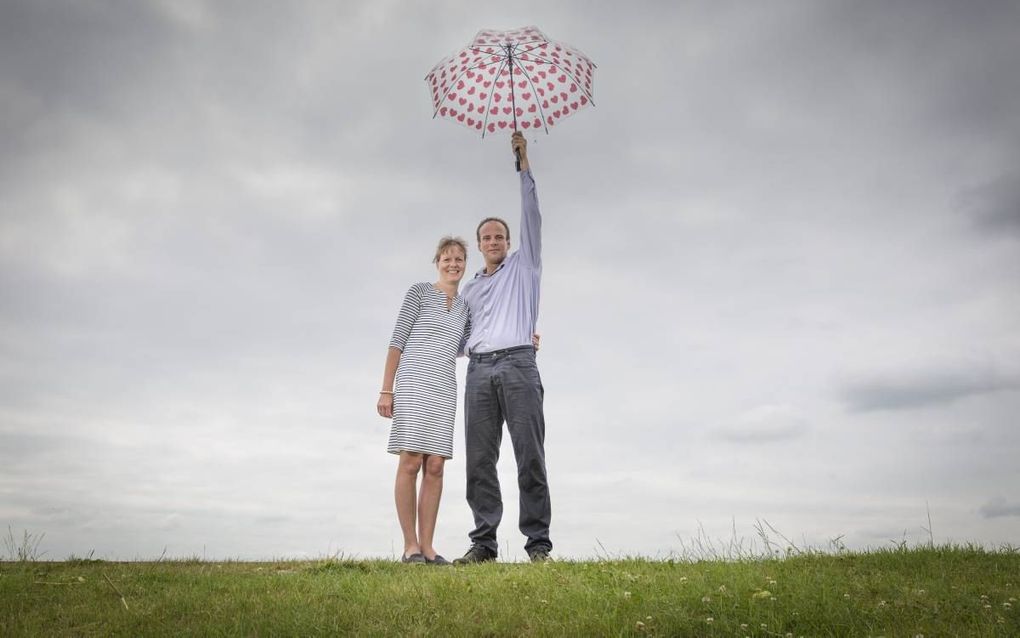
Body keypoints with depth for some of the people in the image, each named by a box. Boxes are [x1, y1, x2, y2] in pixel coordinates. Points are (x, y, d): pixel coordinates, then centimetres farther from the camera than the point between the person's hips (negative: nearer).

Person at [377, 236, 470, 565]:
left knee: (435, 467, -1)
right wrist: (386, 389, -6)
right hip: (413, 382, -4)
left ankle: (427, 547, 2)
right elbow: (397, 341, 1)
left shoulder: (464, 306, 19)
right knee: (410, 462, -8)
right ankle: (410, 546, -2)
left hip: (444, 389, 5)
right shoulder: (419, 292, 5)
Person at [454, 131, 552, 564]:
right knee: (479, 460, -3)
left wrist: (523, 163, 11)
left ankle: (538, 543, -7)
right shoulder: (469, 289, 28)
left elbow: (531, 216, 11)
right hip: (479, 370, 4)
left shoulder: (522, 267, 18)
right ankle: (483, 542, -1)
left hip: (518, 366, -3)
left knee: (530, 457, -8)